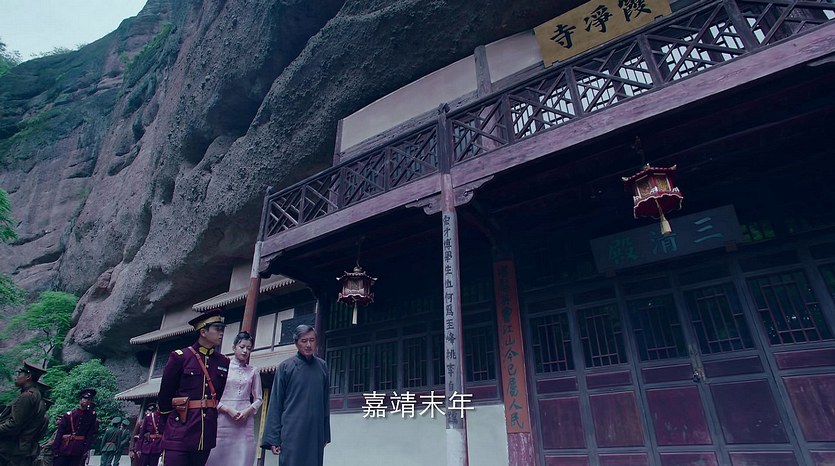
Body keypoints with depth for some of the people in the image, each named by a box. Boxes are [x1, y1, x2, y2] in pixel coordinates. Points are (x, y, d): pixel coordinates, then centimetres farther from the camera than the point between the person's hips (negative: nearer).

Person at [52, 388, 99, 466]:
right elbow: (59, 433, 3)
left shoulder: (92, 416, 6)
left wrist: (86, 449, -9)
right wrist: (55, 450, -4)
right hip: (63, 451, 1)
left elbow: (92, 434, 0)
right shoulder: (68, 415, 5)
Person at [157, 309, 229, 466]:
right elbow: (165, 393, 2)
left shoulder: (224, 362, 8)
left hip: (208, 434, 4)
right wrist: (167, 426, 8)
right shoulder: (180, 357, -3)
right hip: (179, 432, -4)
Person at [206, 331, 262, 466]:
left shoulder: (253, 372, 9)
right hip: (223, 420, -2)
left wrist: (248, 410, -8)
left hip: (245, 421, 2)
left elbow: (258, 399, 11)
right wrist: (228, 409, -12)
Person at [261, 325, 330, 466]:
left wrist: (326, 434, 10)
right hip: (292, 432, -3)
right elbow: (275, 404, -1)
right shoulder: (285, 367, 0)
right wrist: (273, 437, -5)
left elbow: (325, 402, 11)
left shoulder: (322, 366, 8)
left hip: (316, 433, 3)